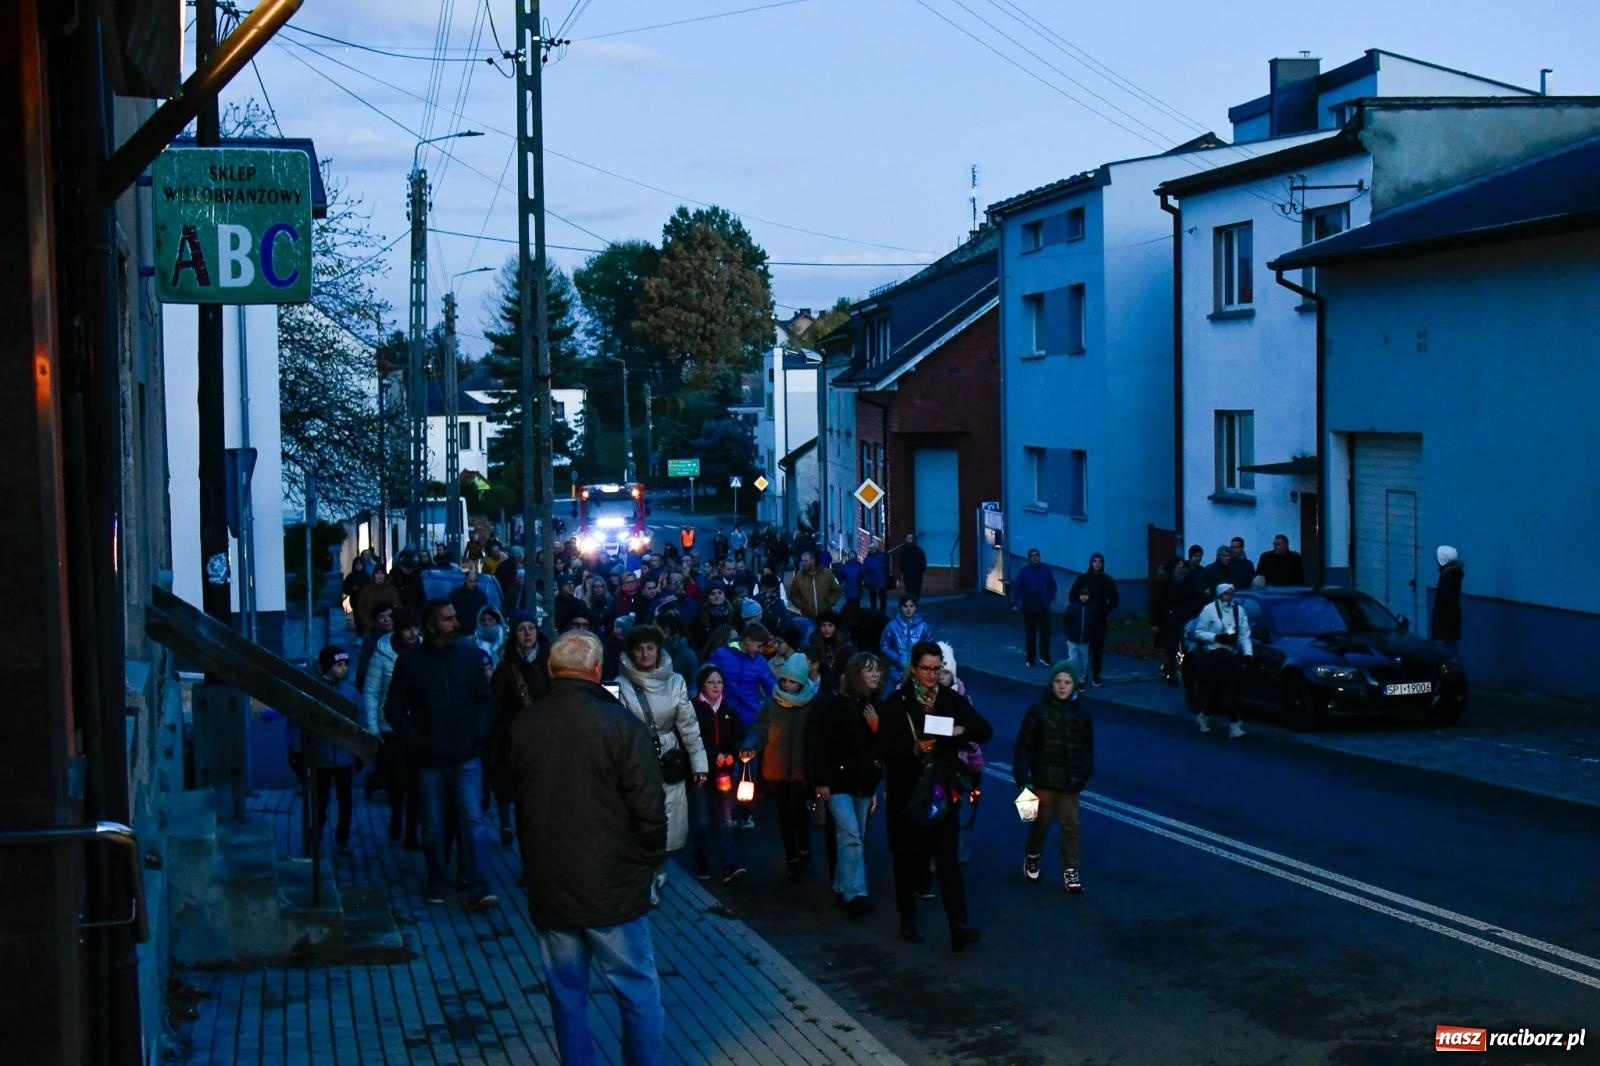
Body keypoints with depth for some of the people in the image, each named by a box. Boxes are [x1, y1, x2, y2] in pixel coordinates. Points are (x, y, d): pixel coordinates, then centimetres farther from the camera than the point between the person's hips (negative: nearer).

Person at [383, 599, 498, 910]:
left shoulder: (471, 654, 2)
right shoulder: (410, 663, 0)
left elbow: (486, 698, 7)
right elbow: (394, 709, 4)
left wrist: (479, 734, -6)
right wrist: (415, 743, -5)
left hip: (467, 756, 0)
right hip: (429, 760, 0)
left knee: (471, 820, -7)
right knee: (433, 827, 9)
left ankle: (476, 889, -6)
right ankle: (437, 882, 23)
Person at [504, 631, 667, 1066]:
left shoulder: (523, 728, -1)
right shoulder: (621, 725, -15)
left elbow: (512, 799, 11)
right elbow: (649, 808, -13)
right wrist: (649, 863, 2)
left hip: (548, 888, 4)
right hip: (614, 887, -4)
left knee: (567, 997, 13)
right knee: (638, 994, 8)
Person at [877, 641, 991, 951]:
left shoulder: (951, 699, 4)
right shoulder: (895, 703, -4)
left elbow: (986, 731, 4)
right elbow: (884, 748, -10)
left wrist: (962, 730, -16)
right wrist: (914, 748, -26)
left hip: (944, 790, 1)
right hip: (906, 792, -1)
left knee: (948, 858, -5)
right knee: (909, 856, 11)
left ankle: (958, 927, -9)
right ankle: (908, 918, 27)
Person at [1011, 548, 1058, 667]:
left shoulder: (1046, 570, -2)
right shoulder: (1023, 572, -6)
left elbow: (1053, 586, 7)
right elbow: (1016, 588, -6)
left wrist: (1050, 600, -4)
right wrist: (1015, 603, -16)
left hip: (1043, 608, 1)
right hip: (1028, 609, -1)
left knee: (1045, 632, -1)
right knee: (1030, 634, 8)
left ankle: (1044, 656, 14)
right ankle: (1030, 658, 18)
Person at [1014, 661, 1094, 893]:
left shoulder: (1081, 714, 1)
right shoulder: (1038, 710, -7)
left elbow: (1087, 748, 8)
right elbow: (1025, 745, -6)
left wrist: (1085, 773, -2)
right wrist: (1021, 774, -11)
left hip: (1070, 781, 2)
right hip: (1043, 779, -2)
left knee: (1071, 826, 3)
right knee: (1041, 822, 10)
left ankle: (1070, 871, 14)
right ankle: (1032, 856, 35)